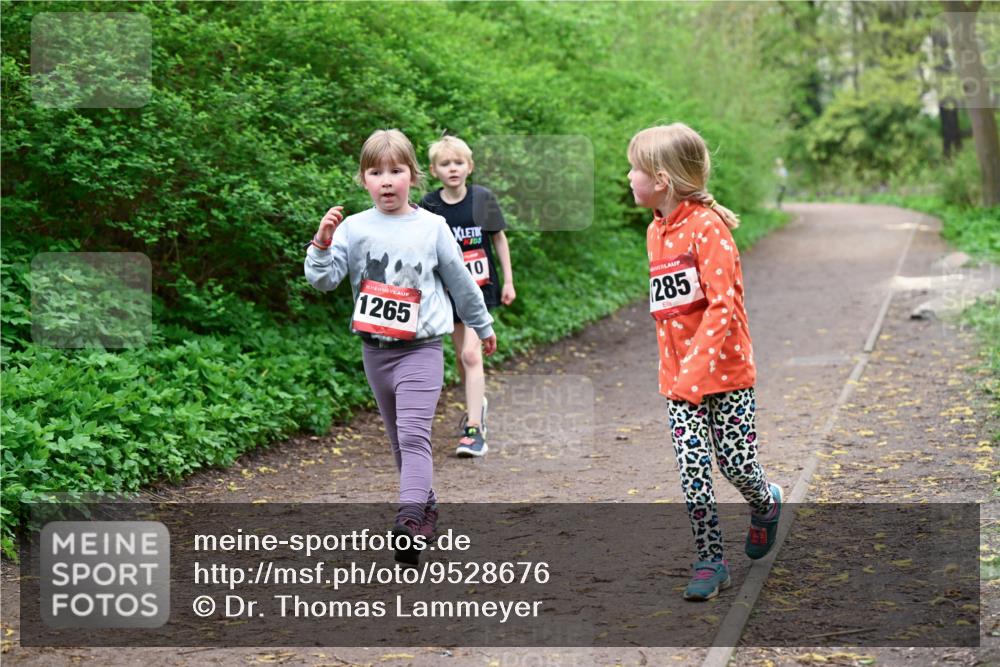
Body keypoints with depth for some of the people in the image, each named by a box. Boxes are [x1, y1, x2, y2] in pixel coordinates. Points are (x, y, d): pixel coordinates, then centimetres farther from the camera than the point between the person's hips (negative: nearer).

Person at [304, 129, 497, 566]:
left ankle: (410, 521, -22)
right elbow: (322, 279, -9)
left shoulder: (432, 227, -2)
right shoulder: (354, 228, -1)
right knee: (398, 438, 14)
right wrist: (322, 242, -26)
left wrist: (483, 326, 20)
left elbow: (460, 281, 10)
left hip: (420, 347, -3)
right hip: (375, 349, 3)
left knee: (413, 435, -15)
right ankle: (427, 506, 30)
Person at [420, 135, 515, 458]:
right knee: (461, 356, 14)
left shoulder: (482, 198, -5)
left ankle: (474, 429, -15)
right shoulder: (429, 205, -3)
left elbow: (499, 238, 4)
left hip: (480, 286, -3)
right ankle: (477, 402, 41)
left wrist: (508, 281, 4)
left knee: (471, 353, -14)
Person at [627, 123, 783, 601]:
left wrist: (696, 370, -26)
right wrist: (673, 371, 12)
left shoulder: (707, 226, -15)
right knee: (692, 472, 0)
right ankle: (710, 562, 10)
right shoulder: (656, 232, 9)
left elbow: (724, 306, -21)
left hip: (725, 369, -6)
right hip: (677, 378, 6)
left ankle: (765, 506, 33)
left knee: (737, 466, 1)